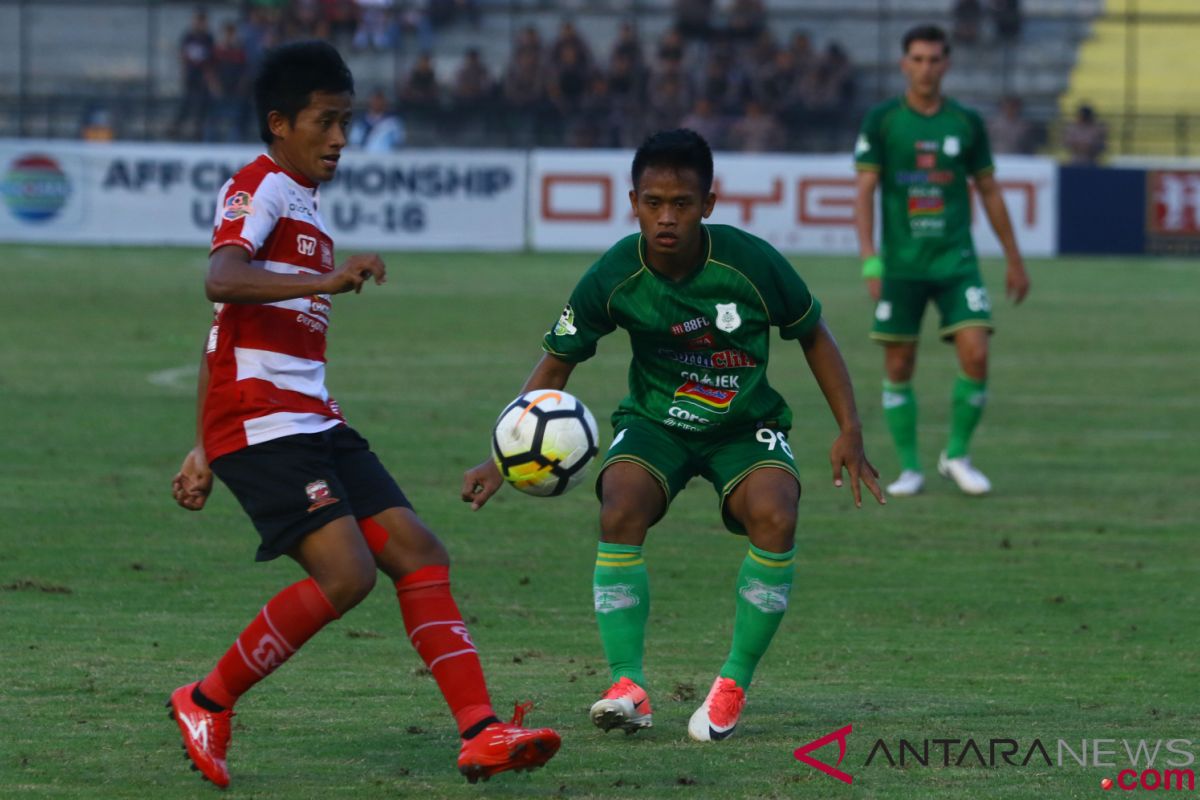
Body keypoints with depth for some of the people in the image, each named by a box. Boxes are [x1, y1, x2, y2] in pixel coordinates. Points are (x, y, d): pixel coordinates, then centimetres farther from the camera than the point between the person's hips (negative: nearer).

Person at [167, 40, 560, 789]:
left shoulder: (301, 201, 23)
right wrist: (328, 279, -43)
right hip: (261, 425, -10)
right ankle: (208, 703, -4)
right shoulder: (259, 188, -7)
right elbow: (222, 280, -29)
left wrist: (205, 452, 29)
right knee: (346, 572, -20)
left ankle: (481, 733, -6)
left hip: (315, 421, 10)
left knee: (418, 553, -2)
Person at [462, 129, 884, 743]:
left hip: (745, 426, 0)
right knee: (620, 510, -31)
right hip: (654, 422, 1)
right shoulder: (613, 278, -16)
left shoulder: (751, 262, -19)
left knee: (774, 516, -30)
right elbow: (556, 364, -4)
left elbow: (812, 335, -1)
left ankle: (734, 685, -13)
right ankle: (628, 687, -23)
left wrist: (849, 432, -5)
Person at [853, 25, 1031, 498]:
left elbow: (989, 192, 13)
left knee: (976, 357, -12)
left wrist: (1014, 260, 15)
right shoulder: (882, 121, -1)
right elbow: (864, 193, -5)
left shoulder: (966, 123, 5)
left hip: (956, 263, 1)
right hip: (901, 264, -1)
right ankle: (909, 468, 15)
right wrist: (869, 259, -16)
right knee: (899, 368, 2)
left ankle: (957, 455, 7)